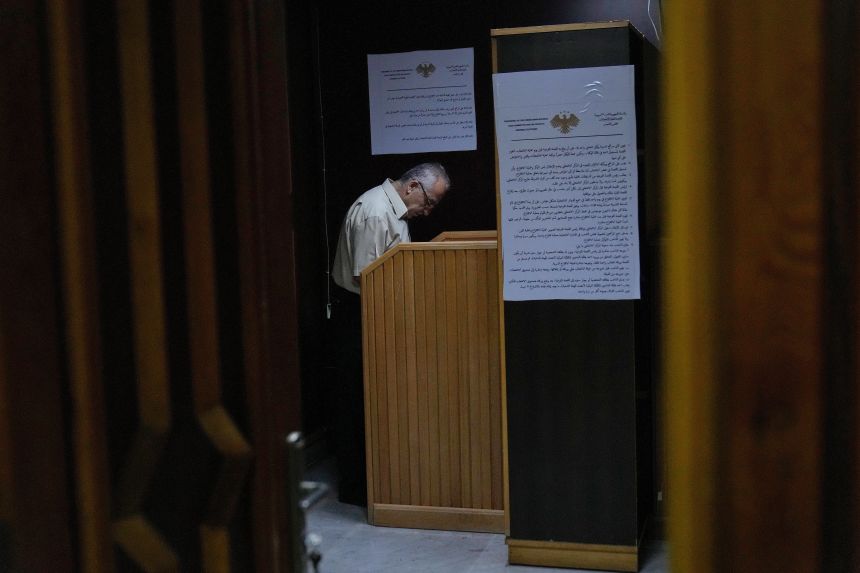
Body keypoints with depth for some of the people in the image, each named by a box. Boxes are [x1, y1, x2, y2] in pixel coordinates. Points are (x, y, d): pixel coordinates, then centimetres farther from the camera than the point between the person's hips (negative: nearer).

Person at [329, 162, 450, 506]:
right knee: (357, 403, -2)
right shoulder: (374, 212, -21)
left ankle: (374, 478, 23)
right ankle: (356, 488, 7)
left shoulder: (396, 210, 12)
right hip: (358, 314, -10)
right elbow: (364, 277, -24)